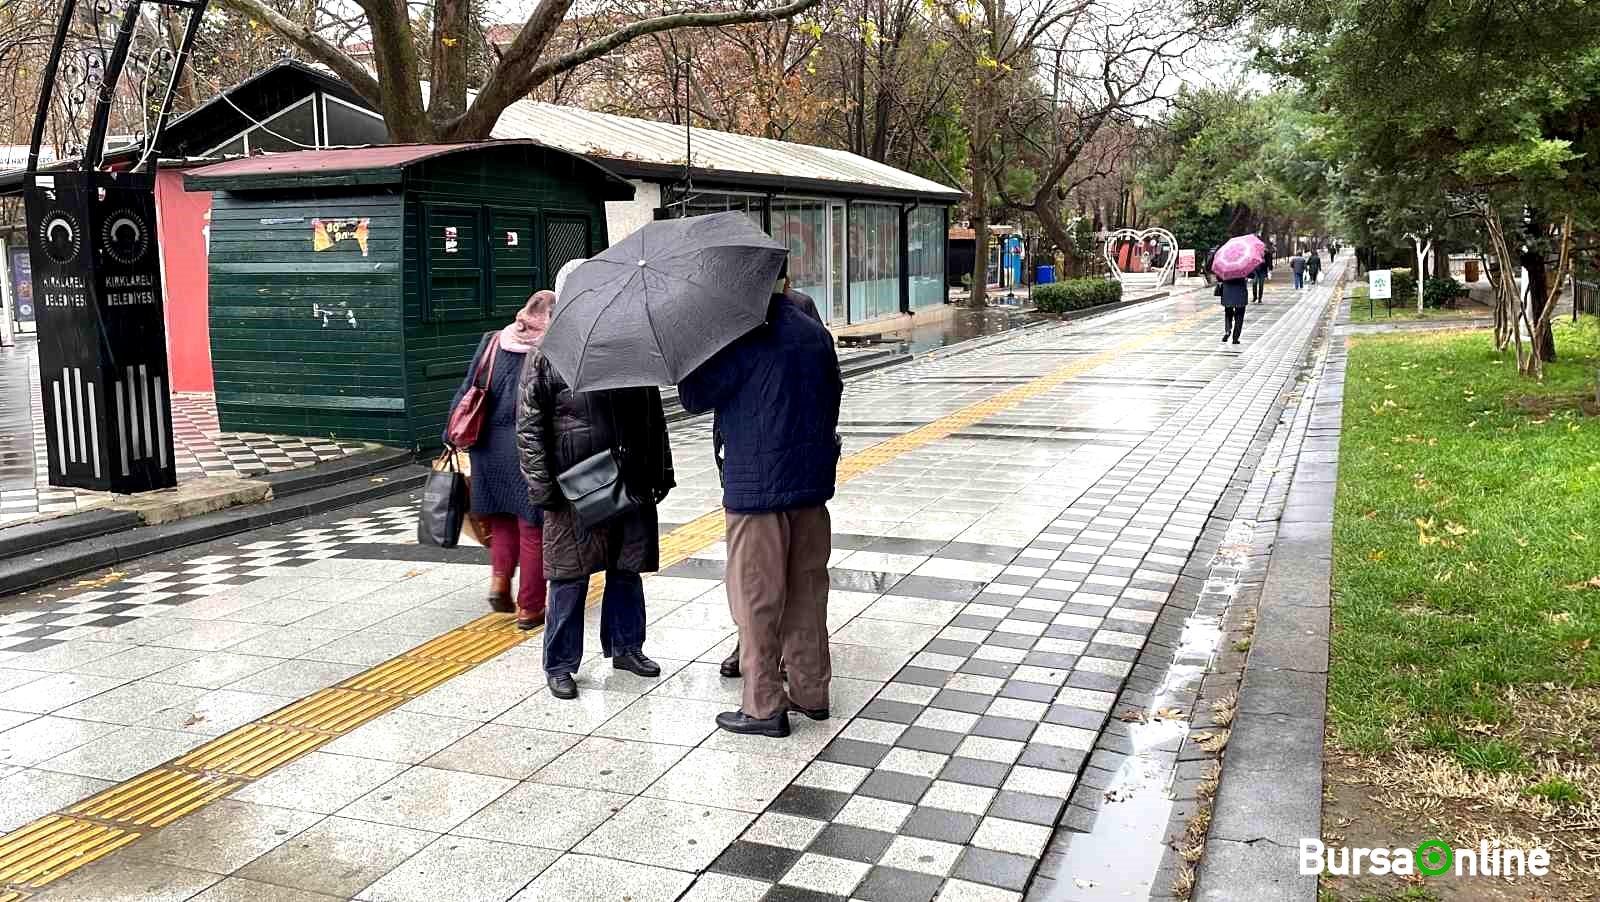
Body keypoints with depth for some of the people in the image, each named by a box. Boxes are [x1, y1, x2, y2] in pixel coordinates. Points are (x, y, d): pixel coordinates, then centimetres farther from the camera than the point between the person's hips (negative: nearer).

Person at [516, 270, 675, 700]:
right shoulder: (546, 355, -3)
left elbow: (654, 413, 16)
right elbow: (529, 426, -5)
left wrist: (661, 469, 14)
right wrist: (541, 486, -11)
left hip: (631, 482, 5)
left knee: (627, 567, 14)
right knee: (569, 576, 2)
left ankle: (626, 646, 31)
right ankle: (560, 665, 14)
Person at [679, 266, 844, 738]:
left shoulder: (744, 335, -15)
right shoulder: (815, 331, 8)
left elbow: (695, 396, -10)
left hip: (758, 485, -7)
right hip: (813, 479, 7)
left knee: (756, 595, 3)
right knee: (807, 588, 16)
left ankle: (763, 706, 9)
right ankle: (811, 690, 25)